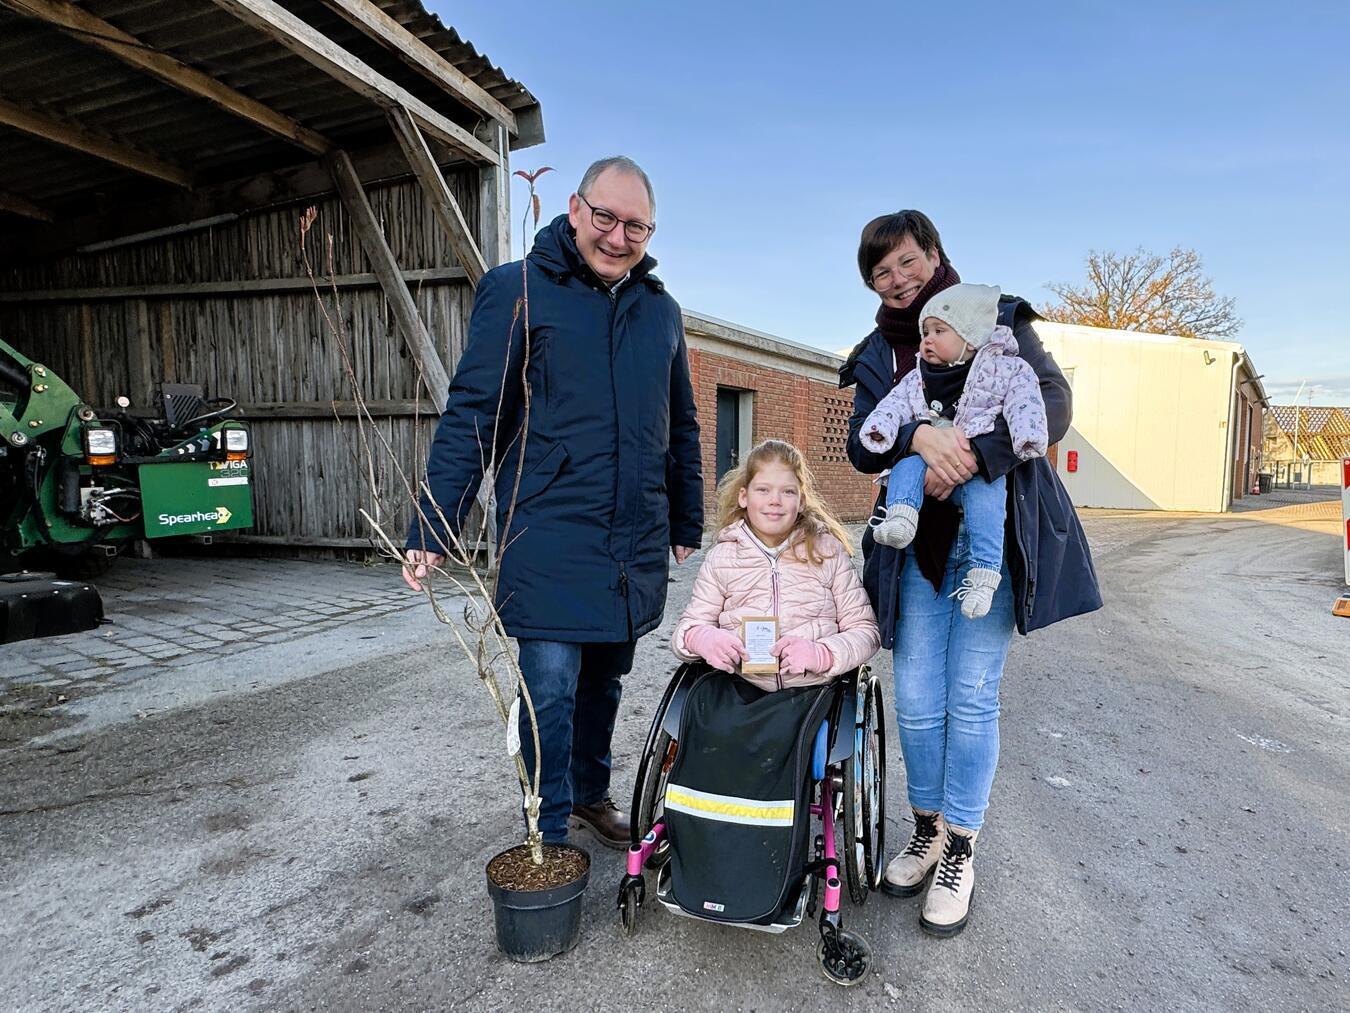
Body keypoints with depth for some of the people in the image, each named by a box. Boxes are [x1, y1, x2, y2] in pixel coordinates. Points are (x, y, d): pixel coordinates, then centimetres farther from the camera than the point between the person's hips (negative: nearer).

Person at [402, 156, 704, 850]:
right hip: (550, 541, -5)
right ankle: (550, 837, 19)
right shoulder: (518, 291, -4)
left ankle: (590, 794, 39)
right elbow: (471, 415, -8)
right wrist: (433, 530, -13)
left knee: (605, 679, 18)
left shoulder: (661, 309, 12)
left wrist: (687, 522, 18)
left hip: (636, 546, 5)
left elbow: (681, 428, 18)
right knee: (551, 688, -1)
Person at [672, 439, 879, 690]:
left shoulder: (828, 550, 8)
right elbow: (689, 626, 11)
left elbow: (865, 631, 7)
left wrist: (821, 654, -13)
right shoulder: (721, 557, 10)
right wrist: (701, 638, -14)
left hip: (813, 687, 1)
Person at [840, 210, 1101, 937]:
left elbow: (1052, 400, -8)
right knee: (915, 700, 4)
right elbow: (862, 448, 0)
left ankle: (960, 851, 16)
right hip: (917, 542, 3)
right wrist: (918, 435, -22)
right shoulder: (876, 355, 12)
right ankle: (927, 829, 26)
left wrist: (975, 453, -24)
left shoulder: (995, 319, 4)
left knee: (972, 697, 0)